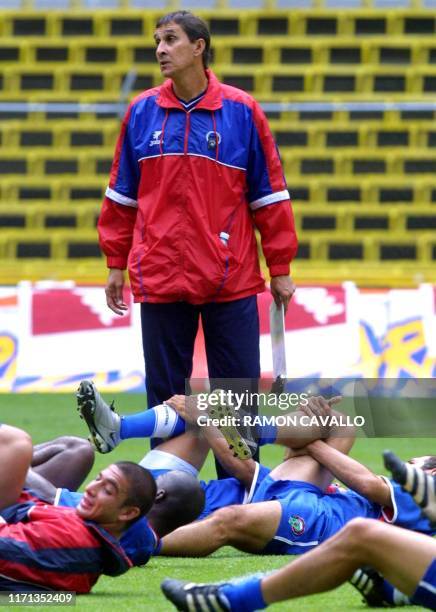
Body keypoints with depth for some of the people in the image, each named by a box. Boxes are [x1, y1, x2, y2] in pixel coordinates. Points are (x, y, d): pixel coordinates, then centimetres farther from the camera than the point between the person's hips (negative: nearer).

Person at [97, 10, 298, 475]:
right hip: (160, 278, 2)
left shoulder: (241, 111, 0)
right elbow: (122, 194, 13)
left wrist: (280, 269, 3)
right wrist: (116, 263, 11)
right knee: (164, 394, 6)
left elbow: (269, 193, 4)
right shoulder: (142, 112, 6)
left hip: (231, 279, -2)